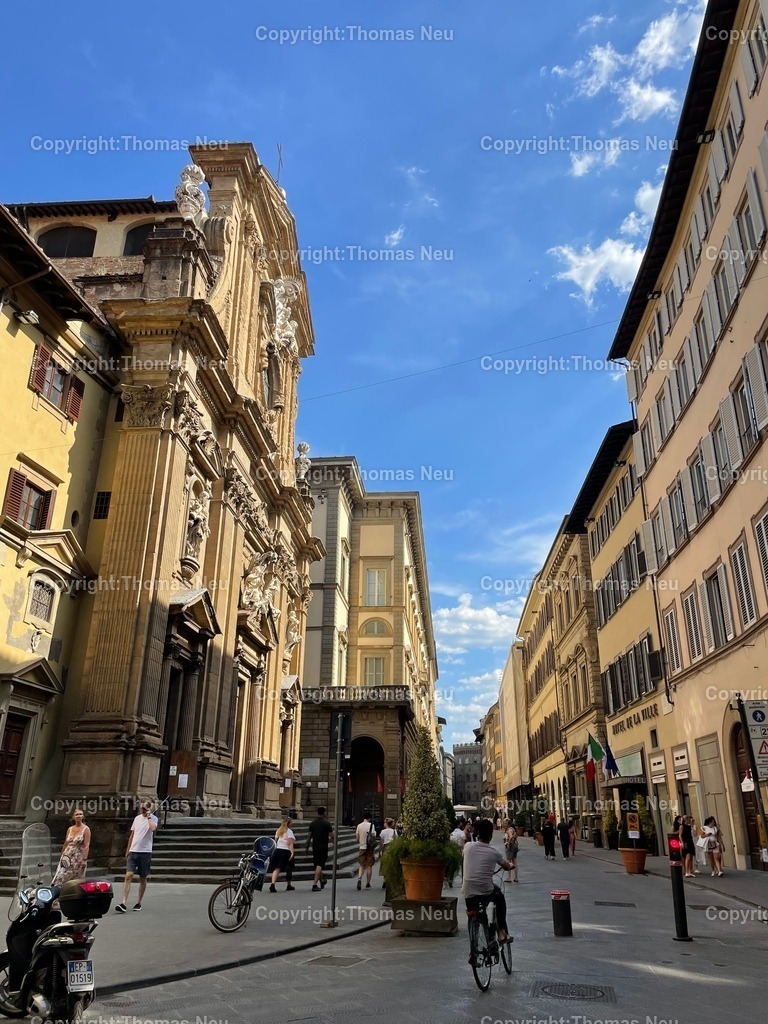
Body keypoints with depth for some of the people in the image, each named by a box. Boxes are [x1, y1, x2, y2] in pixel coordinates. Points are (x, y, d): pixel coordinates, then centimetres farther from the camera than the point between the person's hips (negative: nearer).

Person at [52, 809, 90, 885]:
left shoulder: (86, 829, -5)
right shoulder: (70, 829, 8)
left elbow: (87, 845, -11)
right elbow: (65, 844, 15)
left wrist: (84, 859, -18)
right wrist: (61, 856, 16)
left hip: (78, 858, -4)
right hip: (67, 857, 4)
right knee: (60, 878, -4)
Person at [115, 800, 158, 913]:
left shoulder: (153, 818, -5)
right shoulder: (137, 818, 12)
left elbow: (153, 828, -27)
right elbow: (132, 835, 20)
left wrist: (148, 817, -16)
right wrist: (128, 850, 19)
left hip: (145, 852, -4)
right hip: (133, 851, 4)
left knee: (143, 879, 6)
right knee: (128, 876, -10)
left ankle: (139, 903, 19)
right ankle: (124, 904, -13)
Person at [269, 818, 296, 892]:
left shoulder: (278, 831, 14)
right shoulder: (289, 831, -8)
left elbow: (276, 840, 17)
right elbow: (290, 843, -17)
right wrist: (292, 852, -22)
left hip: (277, 850, 5)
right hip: (286, 852, -5)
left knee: (277, 868, 2)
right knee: (289, 869, 12)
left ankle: (272, 884, -17)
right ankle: (288, 885, 23)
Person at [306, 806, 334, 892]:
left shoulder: (312, 823, 5)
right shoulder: (327, 823, -8)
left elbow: (309, 836, 6)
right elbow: (332, 836, -9)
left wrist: (307, 847, 12)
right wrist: (333, 840, 14)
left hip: (315, 846, 5)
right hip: (323, 847, -5)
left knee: (317, 865, 19)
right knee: (319, 865, -6)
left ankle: (321, 881, 35)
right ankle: (314, 884, -15)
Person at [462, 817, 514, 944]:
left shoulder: (468, 847, 0)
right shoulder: (494, 852, -3)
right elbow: (508, 867, 15)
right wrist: (510, 863, 38)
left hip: (468, 894, 1)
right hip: (487, 892, -1)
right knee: (500, 897, 29)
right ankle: (501, 932, 27)